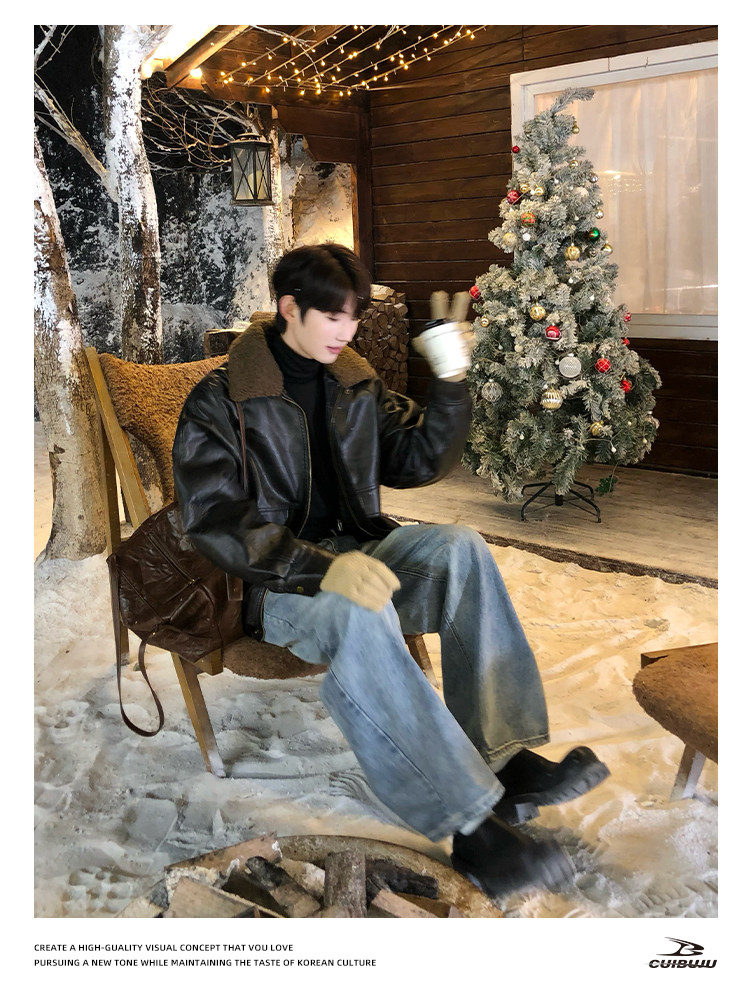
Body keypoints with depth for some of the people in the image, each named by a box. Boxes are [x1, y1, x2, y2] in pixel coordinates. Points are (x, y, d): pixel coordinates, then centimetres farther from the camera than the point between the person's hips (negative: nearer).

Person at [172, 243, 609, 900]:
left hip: (353, 552, 6)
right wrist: (321, 568, -32)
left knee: (460, 545, -24)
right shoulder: (221, 402, -6)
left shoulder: (356, 383, 13)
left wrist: (451, 383, -2)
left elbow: (421, 462, 15)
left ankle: (505, 755, -29)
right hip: (274, 582, -5)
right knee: (359, 613, -38)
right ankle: (471, 821, -38)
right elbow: (215, 524, -17)